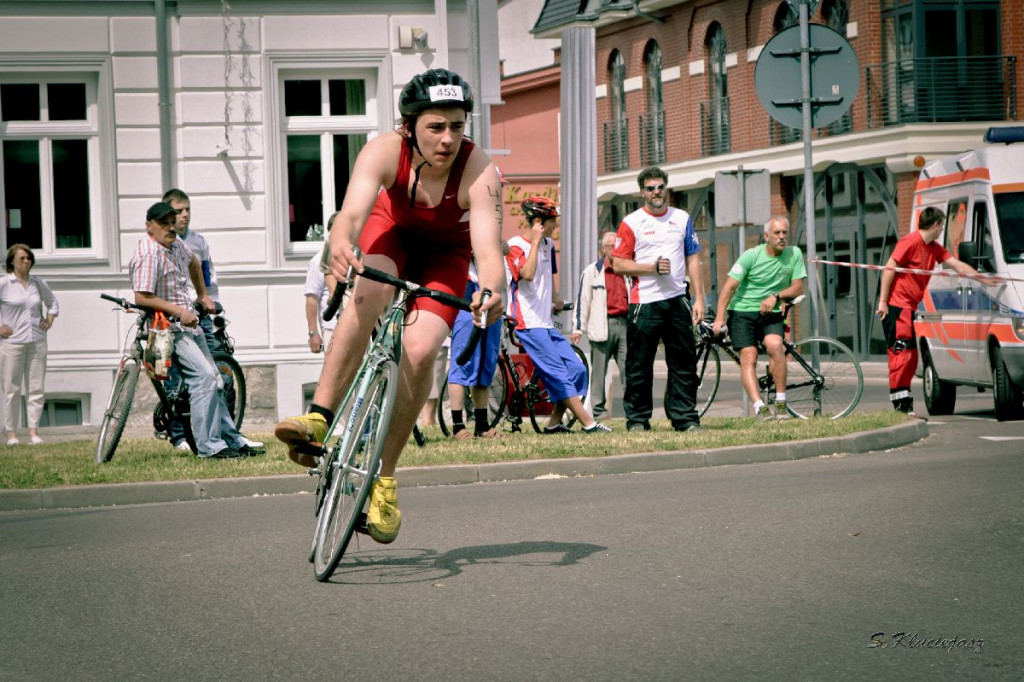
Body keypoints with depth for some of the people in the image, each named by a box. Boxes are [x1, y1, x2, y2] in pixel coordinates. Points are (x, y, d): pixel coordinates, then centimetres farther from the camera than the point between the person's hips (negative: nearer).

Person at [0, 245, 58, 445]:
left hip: (37, 342, 4)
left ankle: (33, 431, 4)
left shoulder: (38, 283, 8)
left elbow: (52, 302, 26)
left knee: (37, 388, 1)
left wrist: (49, 321, 12)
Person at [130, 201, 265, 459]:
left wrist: (203, 295, 32)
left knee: (214, 380, 11)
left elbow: (193, 263, 32)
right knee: (204, 376, -20)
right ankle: (209, 445, -19)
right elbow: (142, 298, -25)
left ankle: (232, 440, 19)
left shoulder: (176, 244, 9)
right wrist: (179, 311, -24)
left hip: (188, 324, 10)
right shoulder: (148, 254, -19)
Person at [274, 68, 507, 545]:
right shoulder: (385, 152, -32)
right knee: (368, 295, -34)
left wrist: (492, 290, -68)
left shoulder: (479, 172, -35)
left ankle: (384, 476, -8)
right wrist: (340, 245, -70)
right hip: (393, 228, 0)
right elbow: (352, 211, -47)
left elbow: (488, 246, -46)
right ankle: (319, 419, -34)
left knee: (420, 349, -22)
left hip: (445, 252, 0)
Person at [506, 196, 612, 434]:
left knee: (576, 369, 3)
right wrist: (535, 242, -21)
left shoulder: (548, 244, 14)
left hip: (547, 322, 9)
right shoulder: (515, 246, -10)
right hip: (528, 323, -9)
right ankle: (588, 423, -15)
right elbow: (527, 274, -26)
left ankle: (554, 423, 9)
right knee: (558, 374, -12)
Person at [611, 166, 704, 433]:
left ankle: (686, 417, 8)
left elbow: (692, 259, 13)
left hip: (677, 301, 3)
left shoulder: (682, 219, 13)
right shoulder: (631, 222, 2)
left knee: (684, 363, 2)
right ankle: (637, 418, 7)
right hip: (644, 302, -3)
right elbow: (618, 263, -2)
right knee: (639, 366, -1)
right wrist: (652, 267, -15)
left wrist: (698, 298, 6)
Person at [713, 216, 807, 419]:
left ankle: (781, 402, -18)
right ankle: (759, 407, -27)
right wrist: (720, 318, -18)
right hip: (742, 311, -1)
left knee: (775, 346, -25)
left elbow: (798, 288, 2)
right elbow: (729, 287, -10)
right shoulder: (751, 256, -9)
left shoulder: (794, 254, 0)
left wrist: (776, 296, -16)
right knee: (748, 358, -18)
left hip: (770, 313, 1)